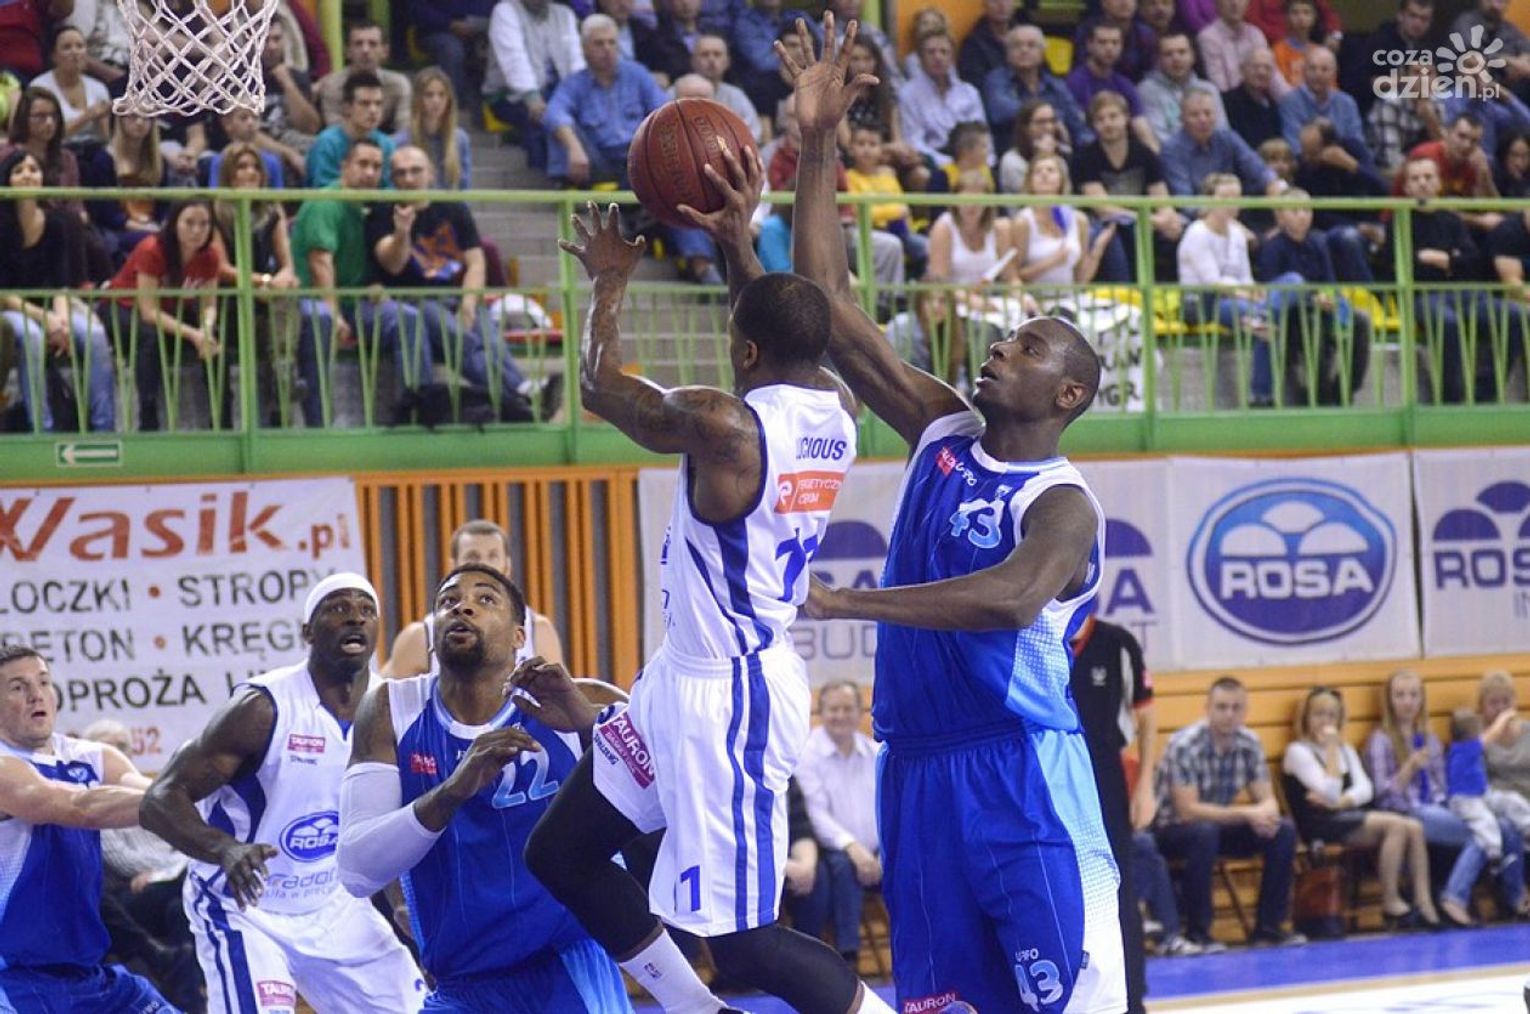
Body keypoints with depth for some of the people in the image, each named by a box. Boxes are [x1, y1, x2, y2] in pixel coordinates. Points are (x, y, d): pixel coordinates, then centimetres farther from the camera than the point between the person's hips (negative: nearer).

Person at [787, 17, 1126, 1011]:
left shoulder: (1063, 505, -8)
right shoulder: (943, 432, 12)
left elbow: (1010, 600, -30)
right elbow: (831, 309, 9)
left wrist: (848, 603, -31)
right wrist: (817, 150, 2)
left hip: (1023, 771, -7)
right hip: (920, 768, 7)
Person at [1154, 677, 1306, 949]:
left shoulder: (1249, 743, -4)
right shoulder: (1184, 745, -23)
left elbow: (1266, 800, -1)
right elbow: (1188, 810, -27)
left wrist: (1265, 813, -27)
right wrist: (1247, 814, -31)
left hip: (1220, 823, 6)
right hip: (1172, 831, -6)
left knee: (1284, 831, -13)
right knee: (1204, 833, -38)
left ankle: (1268, 926, -7)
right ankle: (1197, 932, -27)